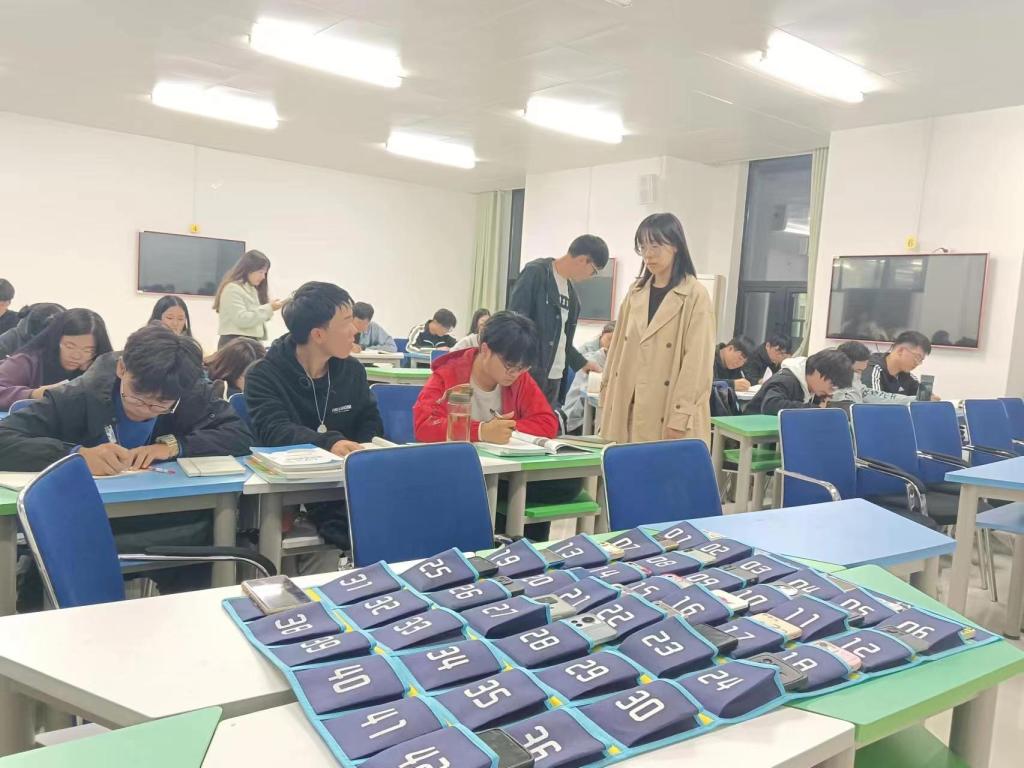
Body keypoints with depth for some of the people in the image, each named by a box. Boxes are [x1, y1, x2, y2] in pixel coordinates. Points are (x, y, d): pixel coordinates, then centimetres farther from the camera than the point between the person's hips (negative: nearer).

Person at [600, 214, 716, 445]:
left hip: (667, 416, -5)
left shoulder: (695, 296, -6)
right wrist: (608, 397, 11)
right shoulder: (635, 292, 13)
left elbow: (697, 361, -11)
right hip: (628, 411, 5)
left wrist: (680, 417, -16)